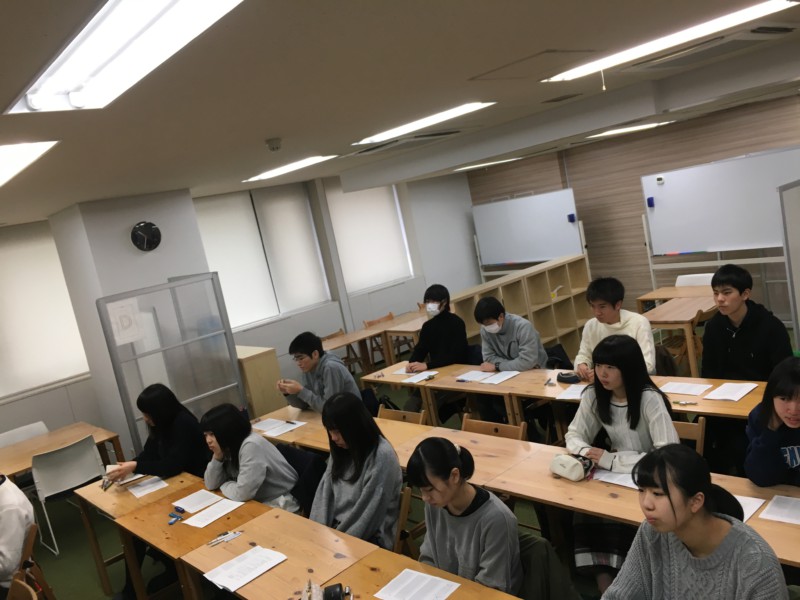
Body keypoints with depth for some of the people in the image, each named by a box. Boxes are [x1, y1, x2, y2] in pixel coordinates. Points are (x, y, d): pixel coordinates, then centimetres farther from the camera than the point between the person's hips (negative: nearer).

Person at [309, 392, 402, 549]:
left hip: (369, 539, -6)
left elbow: (369, 514, -18)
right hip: (336, 526, 7)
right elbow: (325, 491, 4)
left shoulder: (381, 457, -20)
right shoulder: (340, 449, 4)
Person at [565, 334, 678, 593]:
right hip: (616, 474, 5)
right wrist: (586, 452, -21)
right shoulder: (594, 395, -5)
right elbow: (574, 434, 3)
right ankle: (604, 581, -15)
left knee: (620, 516, -29)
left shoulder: (650, 399, -22)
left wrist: (612, 460, -29)